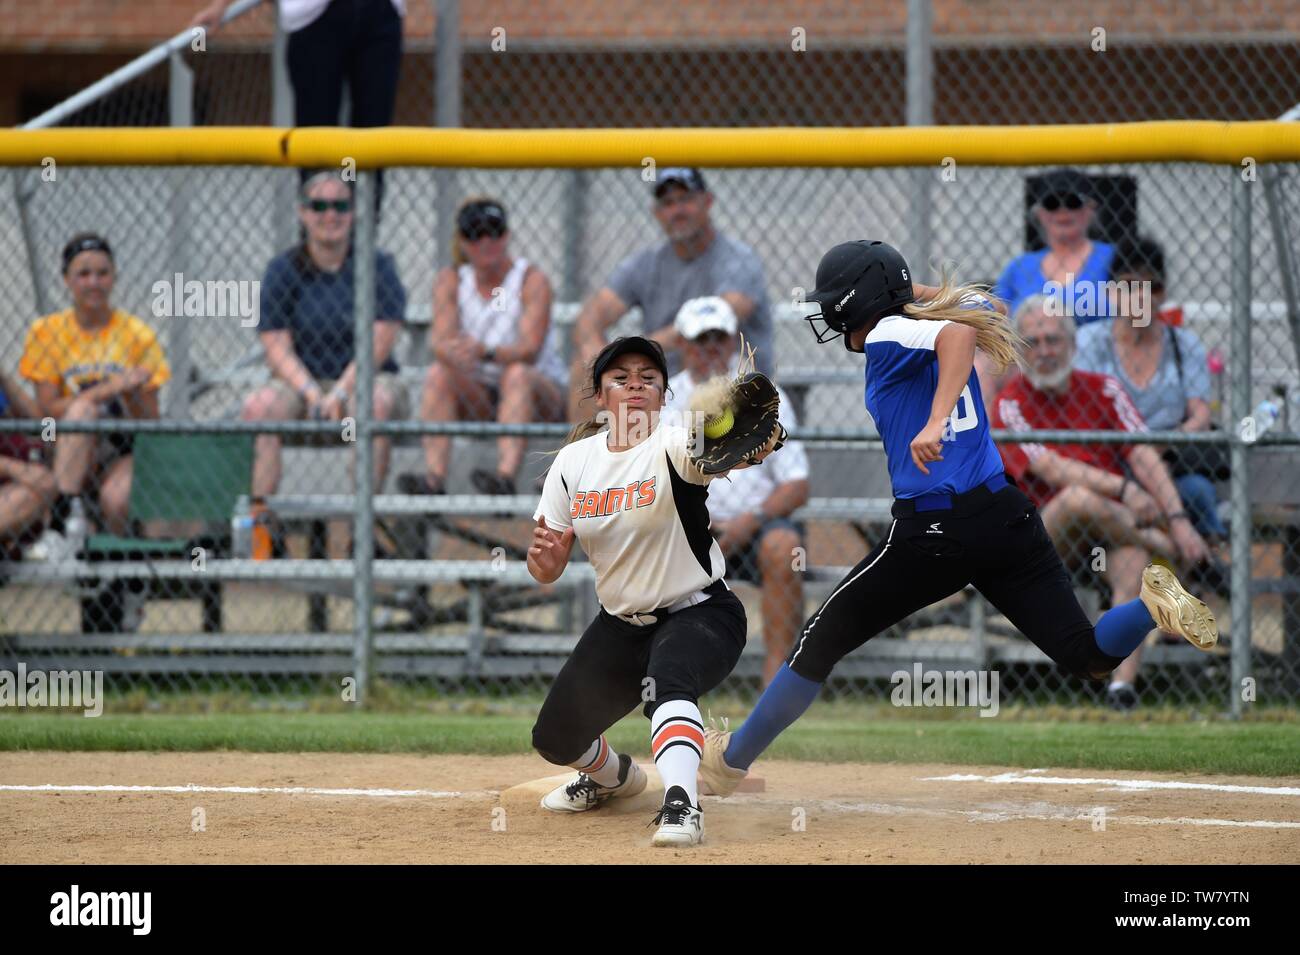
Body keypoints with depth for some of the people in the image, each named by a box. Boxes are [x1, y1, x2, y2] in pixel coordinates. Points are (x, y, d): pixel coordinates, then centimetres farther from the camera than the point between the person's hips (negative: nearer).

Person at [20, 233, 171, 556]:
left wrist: (131, 393, -24)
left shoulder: (138, 336, 2)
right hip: (70, 449, 1)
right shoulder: (46, 332, 2)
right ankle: (65, 522, -38)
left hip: (124, 450, -1)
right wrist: (107, 389, -21)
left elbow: (150, 422, -2)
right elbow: (47, 408, -8)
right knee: (82, 407, -34)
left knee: (116, 501, -36)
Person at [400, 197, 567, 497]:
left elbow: (530, 349, -23)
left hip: (541, 393, -3)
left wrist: (486, 352, -43)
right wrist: (452, 352, -39)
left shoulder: (532, 279, -10)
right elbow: (440, 340, -13)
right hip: (477, 395, 3)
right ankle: (434, 480, -40)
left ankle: (506, 476, -52)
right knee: (438, 373, -24)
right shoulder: (451, 280, 1)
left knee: (517, 373, -34)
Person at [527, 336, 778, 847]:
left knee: (666, 679, -39)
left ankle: (681, 807, -51)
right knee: (555, 739, 10)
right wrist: (543, 553, -26)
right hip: (620, 626, 6)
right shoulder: (573, 461, -3)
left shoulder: (673, 446, -18)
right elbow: (545, 573, -2)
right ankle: (613, 775, 44)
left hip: (699, 614, -6)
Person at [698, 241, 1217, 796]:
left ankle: (729, 761, 18)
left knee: (819, 645, 9)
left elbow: (959, 332, -26)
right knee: (1088, 655, 3)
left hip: (934, 532, -7)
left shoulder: (889, 336, -6)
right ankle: (1153, 606, -27)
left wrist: (936, 421, -37)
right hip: (1008, 516, 7)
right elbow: (974, 311, 40)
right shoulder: (928, 324, 16)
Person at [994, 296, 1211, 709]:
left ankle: (1123, 685, -44)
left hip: (1117, 528, 2)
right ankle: (1165, 546, -13)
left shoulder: (1103, 389, 8)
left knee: (1133, 568, -30)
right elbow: (1050, 469, -15)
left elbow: (1143, 455, -1)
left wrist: (1178, 519, -16)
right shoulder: (1011, 402, -2)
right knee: (1078, 498, -35)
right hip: (1047, 532, -2)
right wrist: (1122, 488, -28)